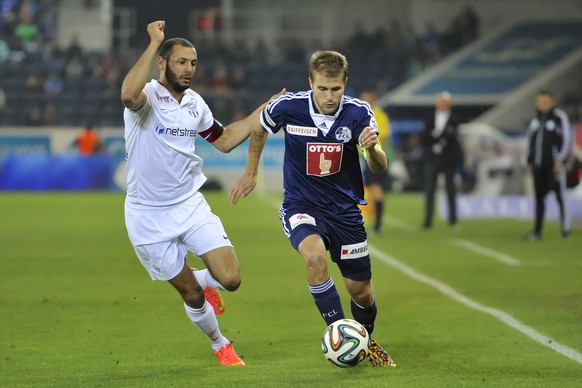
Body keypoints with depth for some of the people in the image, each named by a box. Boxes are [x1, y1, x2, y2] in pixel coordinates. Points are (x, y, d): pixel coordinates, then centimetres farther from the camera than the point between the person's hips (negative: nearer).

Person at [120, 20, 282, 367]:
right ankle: (220, 345, 34)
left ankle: (205, 281, 25)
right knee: (191, 294, 5)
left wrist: (262, 111, 14)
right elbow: (129, 94, -42)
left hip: (190, 205, 5)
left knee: (230, 279, -12)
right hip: (149, 217, -5)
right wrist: (154, 43, -38)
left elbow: (224, 140, 20)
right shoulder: (148, 96, -16)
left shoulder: (195, 103, 5)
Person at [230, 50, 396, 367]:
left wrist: (372, 149, -43)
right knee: (315, 256, -33)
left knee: (361, 291, 6)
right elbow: (259, 129, 7)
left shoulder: (359, 113, -15)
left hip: (345, 210, 2)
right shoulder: (288, 107, -16)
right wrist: (250, 173, 14)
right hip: (301, 206, -2)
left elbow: (379, 168, -22)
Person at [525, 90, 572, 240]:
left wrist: (560, 160, -12)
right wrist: (529, 161, 16)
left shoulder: (559, 117, -5)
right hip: (538, 164, 6)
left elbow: (567, 139, -8)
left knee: (560, 196, -4)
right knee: (539, 198, 6)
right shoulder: (536, 119, 15)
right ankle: (537, 231, 8)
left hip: (554, 164, -6)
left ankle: (565, 230, 1)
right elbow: (531, 140, 21)